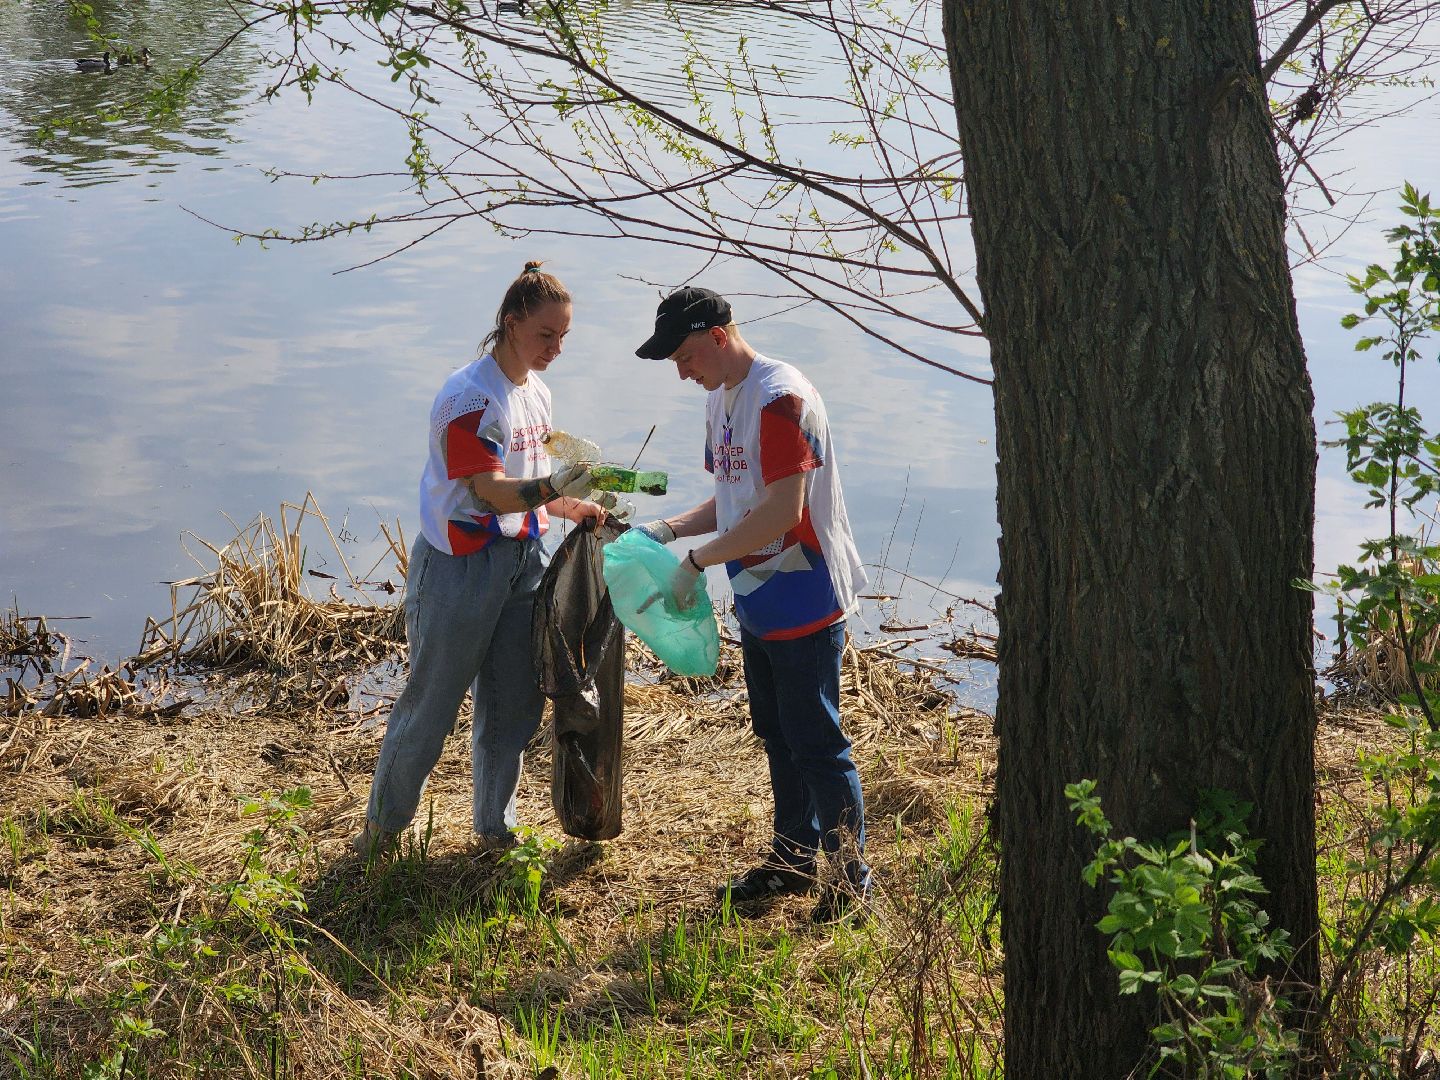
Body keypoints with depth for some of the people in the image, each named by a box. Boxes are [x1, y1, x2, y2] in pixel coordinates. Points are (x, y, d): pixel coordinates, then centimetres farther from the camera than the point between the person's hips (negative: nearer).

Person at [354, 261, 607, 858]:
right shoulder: (469, 396, -17)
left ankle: (495, 829, 26)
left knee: (514, 703, 11)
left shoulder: (536, 393, 10)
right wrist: (554, 486, -43)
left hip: (521, 561, 8)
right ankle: (382, 826, 20)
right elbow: (492, 491, -25)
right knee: (431, 701, 2)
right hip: (460, 566, -7)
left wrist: (573, 507, 0)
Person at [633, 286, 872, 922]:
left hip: (804, 602, -9)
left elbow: (782, 512, -26)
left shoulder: (780, 398, -20)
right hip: (757, 602, 10)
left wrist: (697, 562, -21)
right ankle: (793, 858, 31)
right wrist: (669, 529, 3)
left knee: (815, 744, -3)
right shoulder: (721, 401, 11)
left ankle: (850, 877, 9)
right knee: (777, 738, 18)